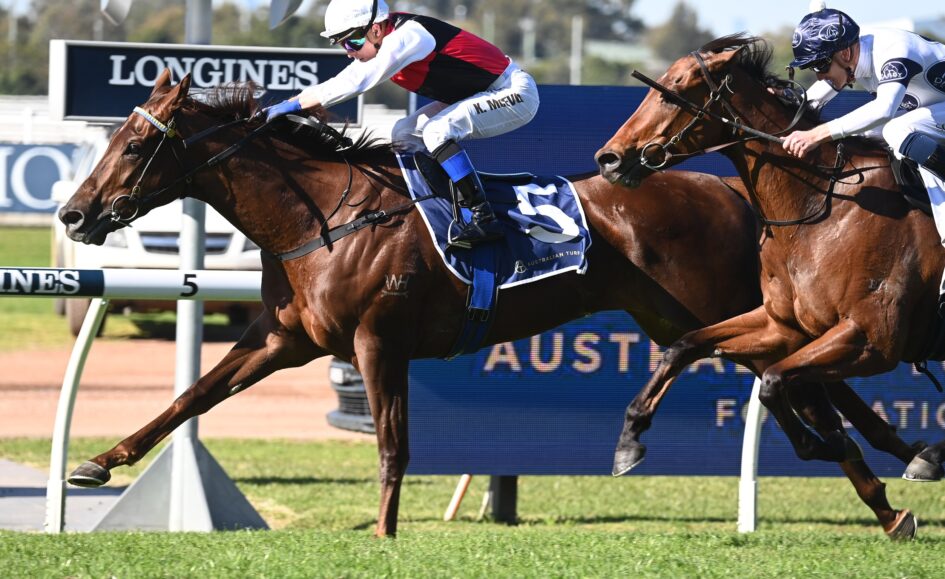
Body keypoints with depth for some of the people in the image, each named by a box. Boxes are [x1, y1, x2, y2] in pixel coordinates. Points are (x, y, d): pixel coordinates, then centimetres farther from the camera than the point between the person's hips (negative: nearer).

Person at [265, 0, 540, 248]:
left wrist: (293, 104, -30)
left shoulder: (406, 37, -28)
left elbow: (354, 83, -33)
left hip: (516, 94, -10)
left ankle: (484, 219, -26)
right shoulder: (385, 41, 0)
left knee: (437, 130, -28)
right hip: (478, 95, 10)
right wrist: (281, 108, -2)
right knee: (405, 134, 5)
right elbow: (342, 81, 7)